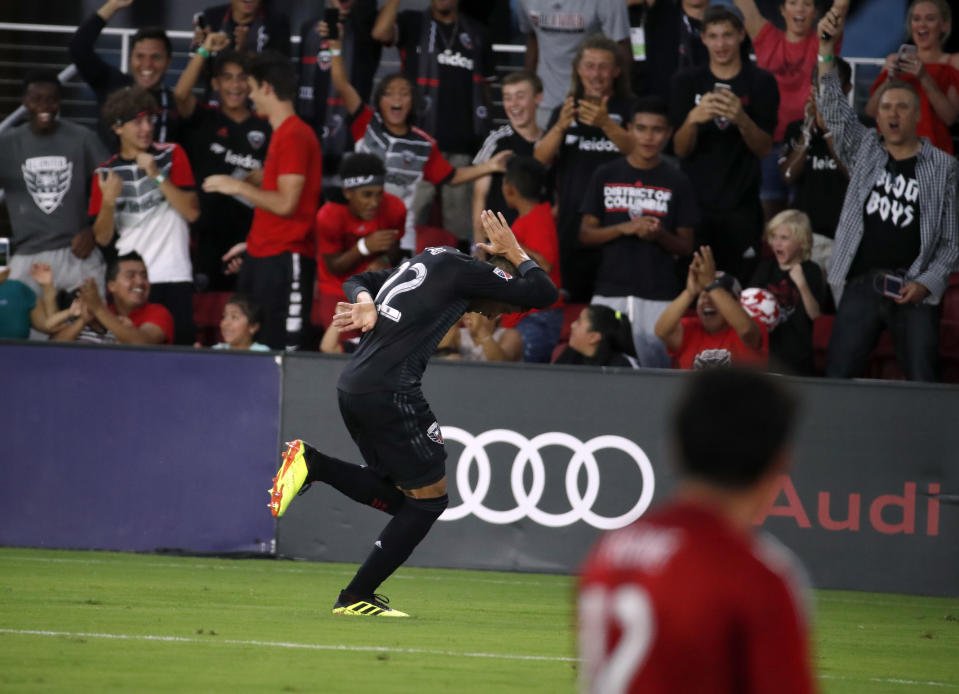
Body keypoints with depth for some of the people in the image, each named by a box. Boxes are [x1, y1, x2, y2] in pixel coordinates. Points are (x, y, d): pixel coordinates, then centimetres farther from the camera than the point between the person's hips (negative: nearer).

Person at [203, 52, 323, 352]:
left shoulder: (294, 136, -13)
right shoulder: (282, 134, 18)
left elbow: (286, 204, -19)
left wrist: (238, 187, -10)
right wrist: (252, 245, 23)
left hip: (285, 260, -10)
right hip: (265, 258, 10)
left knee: (284, 348, -12)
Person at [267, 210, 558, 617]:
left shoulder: (426, 262, 21)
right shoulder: (461, 271, -6)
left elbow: (357, 282, 26)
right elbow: (544, 294, -6)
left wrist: (367, 305, 5)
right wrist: (516, 253, 9)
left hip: (353, 387, 10)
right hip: (388, 393, -9)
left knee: (400, 498, 17)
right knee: (429, 498, 3)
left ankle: (312, 464, 0)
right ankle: (356, 598, 3)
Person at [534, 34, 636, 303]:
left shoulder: (629, 109, 3)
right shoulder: (565, 110, 14)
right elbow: (540, 159, 2)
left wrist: (606, 124, -32)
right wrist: (561, 126, -18)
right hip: (572, 219, 4)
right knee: (573, 303, 5)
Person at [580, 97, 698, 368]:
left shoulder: (677, 182, 6)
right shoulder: (606, 176, 9)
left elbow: (686, 248, 7)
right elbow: (585, 234, 7)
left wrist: (659, 236, -14)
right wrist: (624, 228, -10)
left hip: (658, 296, -1)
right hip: (610, 292, 1)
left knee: (655, 365, -8)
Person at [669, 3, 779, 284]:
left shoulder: (761, 83, 2)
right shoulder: (686, 82, 6)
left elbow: (764, 149, -3)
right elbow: (680, 149, 1)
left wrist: (741, 119, -23)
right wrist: (692, 119, -20)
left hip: (741, 207, -1)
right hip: (694, 202, 1)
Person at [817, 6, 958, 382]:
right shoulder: (863, 150, 12)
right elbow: (833, 108, -1)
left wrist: (926, 283, -10)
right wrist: (826, 48, -15)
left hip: (914, 291, -2)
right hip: (861, 284, 2)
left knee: (921, 385, -7)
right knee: (836, 380, -3)